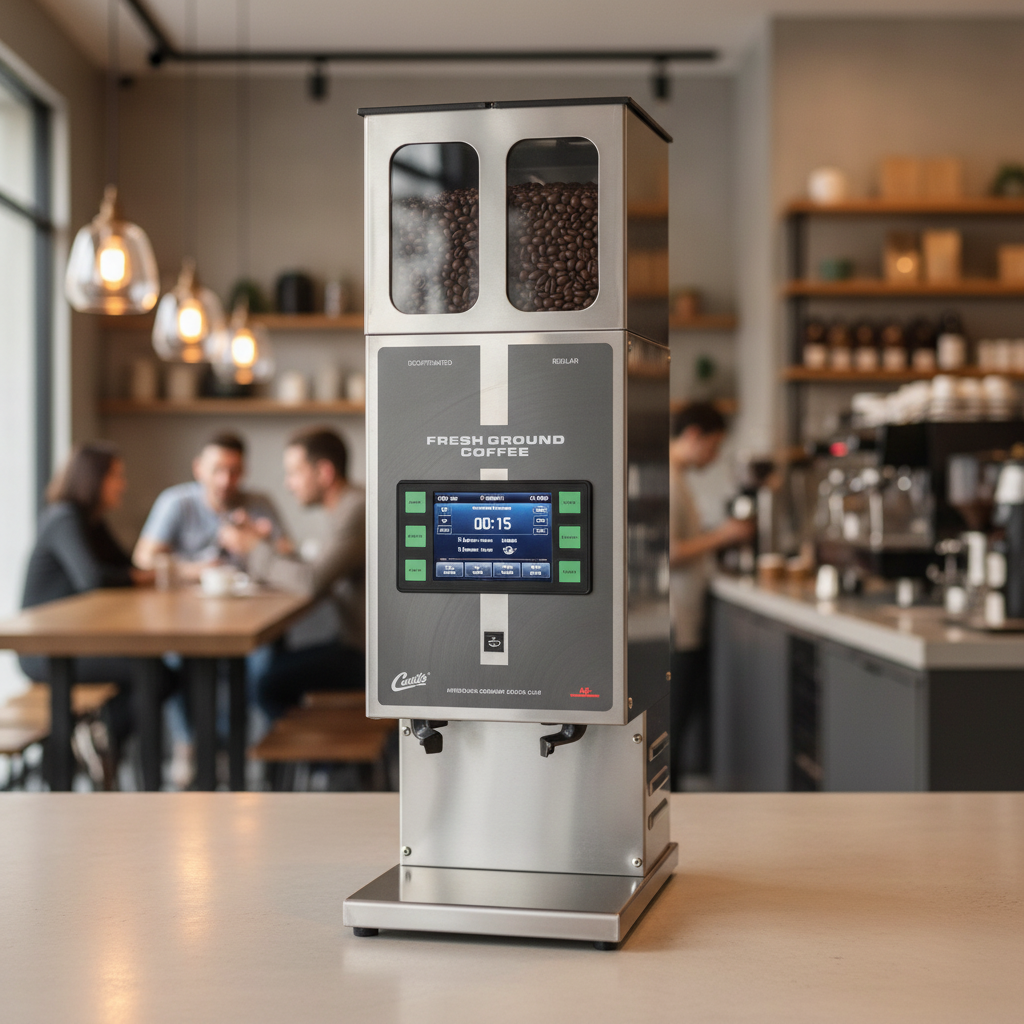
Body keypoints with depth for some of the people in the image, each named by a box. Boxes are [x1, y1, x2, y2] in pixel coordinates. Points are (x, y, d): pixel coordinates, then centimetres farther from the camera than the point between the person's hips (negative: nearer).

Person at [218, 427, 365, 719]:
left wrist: (254, 551, -14)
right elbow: (319, 579, 13)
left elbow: (312, 582, -29)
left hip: (367, 655, -10)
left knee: (271, 685, -15)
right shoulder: (348, 508, 13)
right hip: (355, 643, 10)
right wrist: (262, 544, 6)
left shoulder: (357, 512, -20)